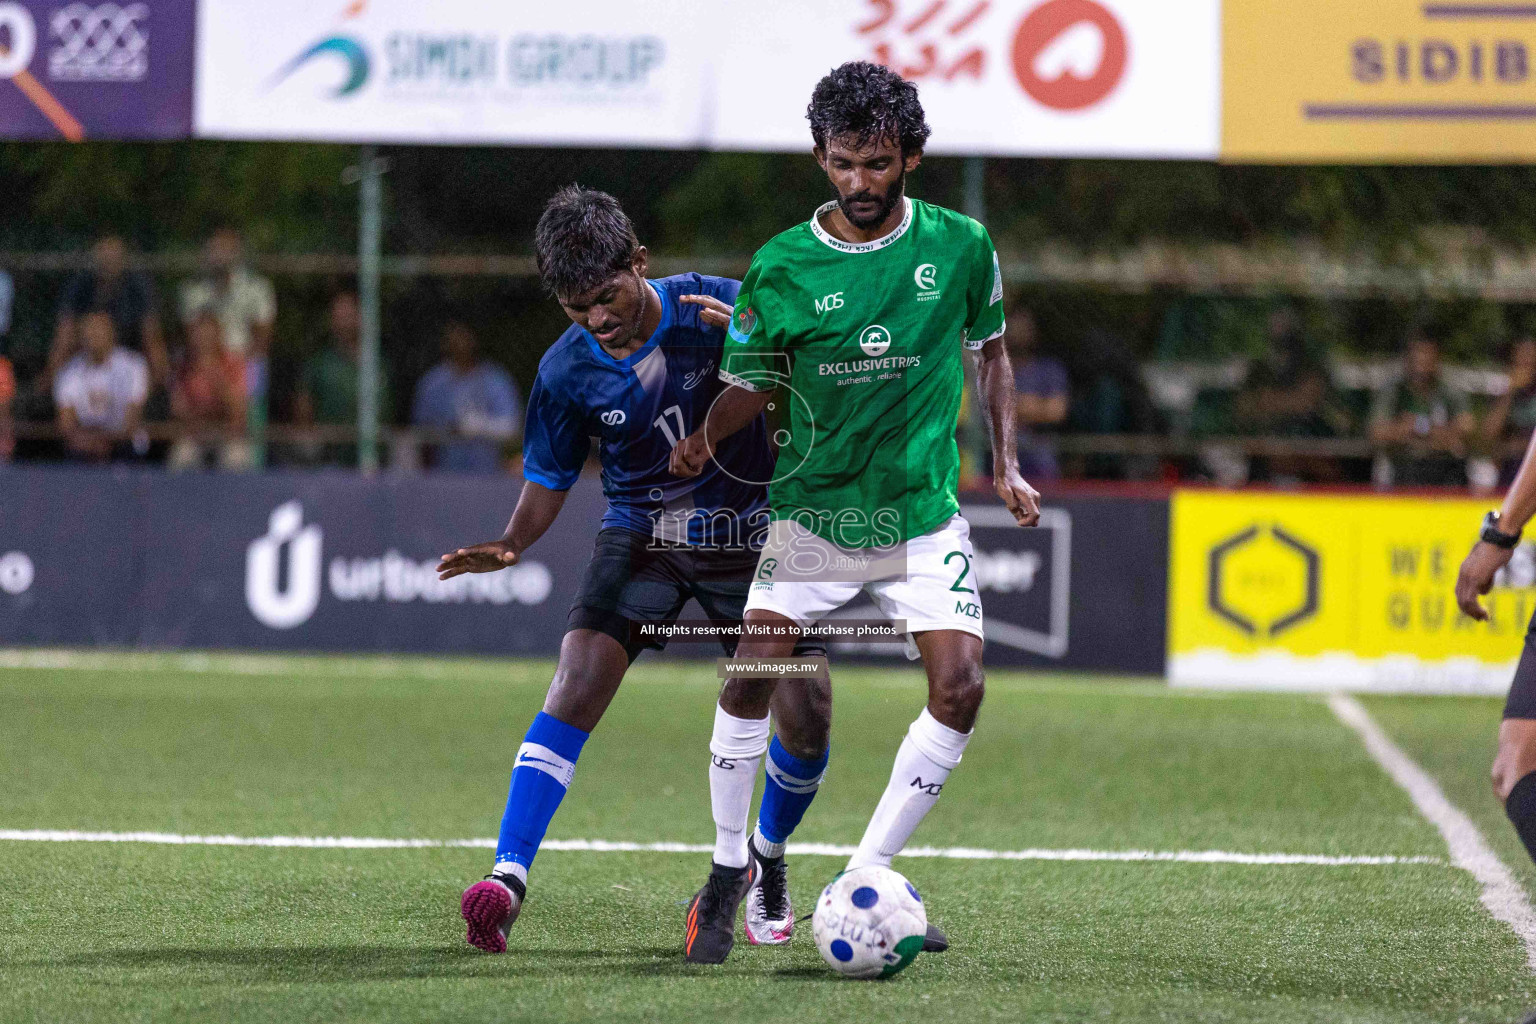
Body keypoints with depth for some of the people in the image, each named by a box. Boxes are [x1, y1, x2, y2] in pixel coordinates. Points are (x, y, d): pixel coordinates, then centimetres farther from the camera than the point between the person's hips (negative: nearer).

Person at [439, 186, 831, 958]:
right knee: (580, 681, -22)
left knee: (805, 713, -5)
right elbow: (549, 481, 0)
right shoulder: (566, 371, -11)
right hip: (643, 533, 0)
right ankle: (507, 879, -27)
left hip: (750, 537, 0)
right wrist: (511, 544, -21)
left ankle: (767, 859, 26)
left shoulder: (718, 309, -16)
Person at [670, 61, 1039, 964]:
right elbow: (753, 384, 5)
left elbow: (989, 351, 13)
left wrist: (1008, 467, 6)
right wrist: (705, 438, -14)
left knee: (960, 688, -15)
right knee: (750, 679, -14)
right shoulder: (782, 267, -6)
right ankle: (728, 871, 7)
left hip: (925, 517, 1)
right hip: (814, 511, -1)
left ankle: (866, 880, -2)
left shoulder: (959, 246, -2)